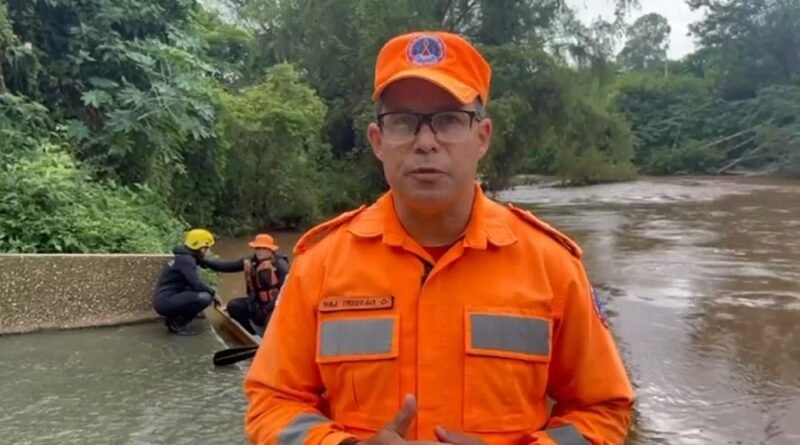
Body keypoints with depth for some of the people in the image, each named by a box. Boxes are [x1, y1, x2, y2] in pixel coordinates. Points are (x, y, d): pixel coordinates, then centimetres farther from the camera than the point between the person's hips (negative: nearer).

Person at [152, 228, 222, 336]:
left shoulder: (183, 257, 15)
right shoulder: (186, 259, -15)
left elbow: (193, 284, 21)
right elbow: (196, 285, -22)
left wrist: (210, 291, 9)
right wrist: (213, 293, -5)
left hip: (165, 300, 10)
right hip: (166, 302, -10)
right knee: (205, 297, -22)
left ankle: (174, 319, 10)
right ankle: (177, 323, -6)